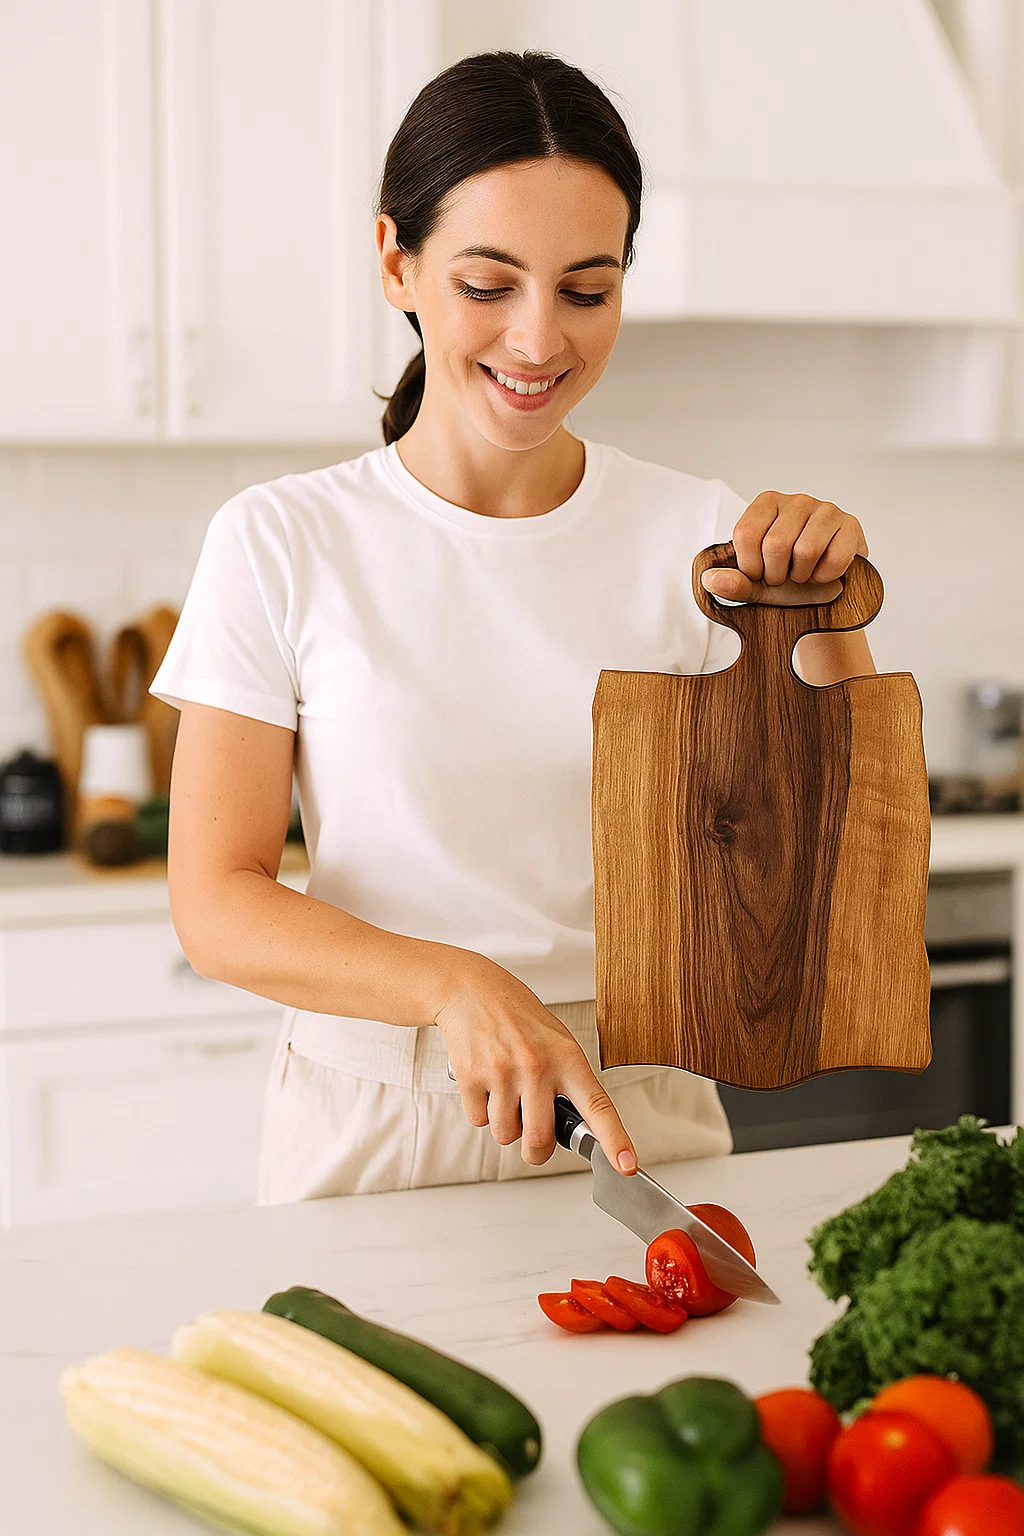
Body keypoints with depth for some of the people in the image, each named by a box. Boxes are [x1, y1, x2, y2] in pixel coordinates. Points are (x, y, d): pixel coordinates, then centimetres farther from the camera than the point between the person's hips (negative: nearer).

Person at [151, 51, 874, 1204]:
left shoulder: (700, 535, 2)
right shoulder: (280, 544, -3)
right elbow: (216, 902, -4)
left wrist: (826, 620, -12)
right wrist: (454, 983, -20)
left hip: (643, 1124, 2)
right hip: (374, 1143, -1)